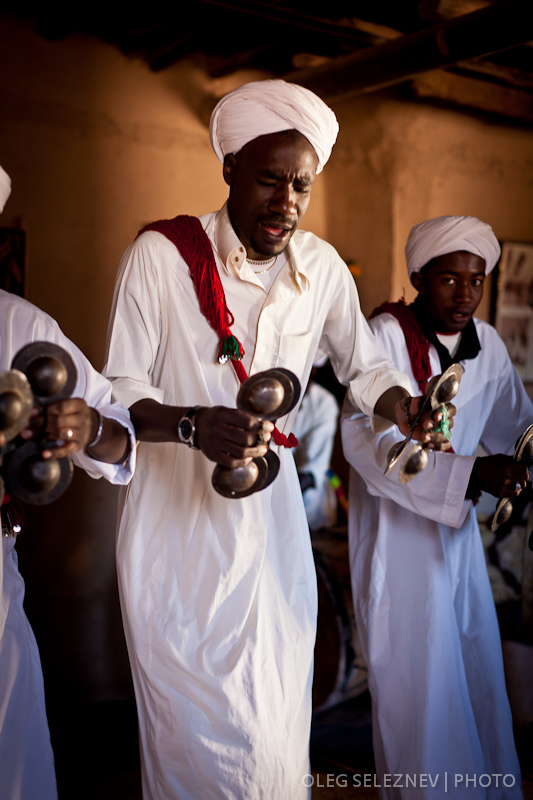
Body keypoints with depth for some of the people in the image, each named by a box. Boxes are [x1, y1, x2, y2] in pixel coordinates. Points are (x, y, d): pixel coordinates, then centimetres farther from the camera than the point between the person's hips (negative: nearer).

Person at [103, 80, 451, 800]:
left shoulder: (323, 267, 3)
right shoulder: (161, 254, -10)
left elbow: (363, 366, 16)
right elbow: (120, 392, -11)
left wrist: (406, 410, -5)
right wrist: (194, 427, -30)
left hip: (272, 523, 4)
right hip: (177, 520, -3)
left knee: (277, 730, 12)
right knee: (197, 727, 4)